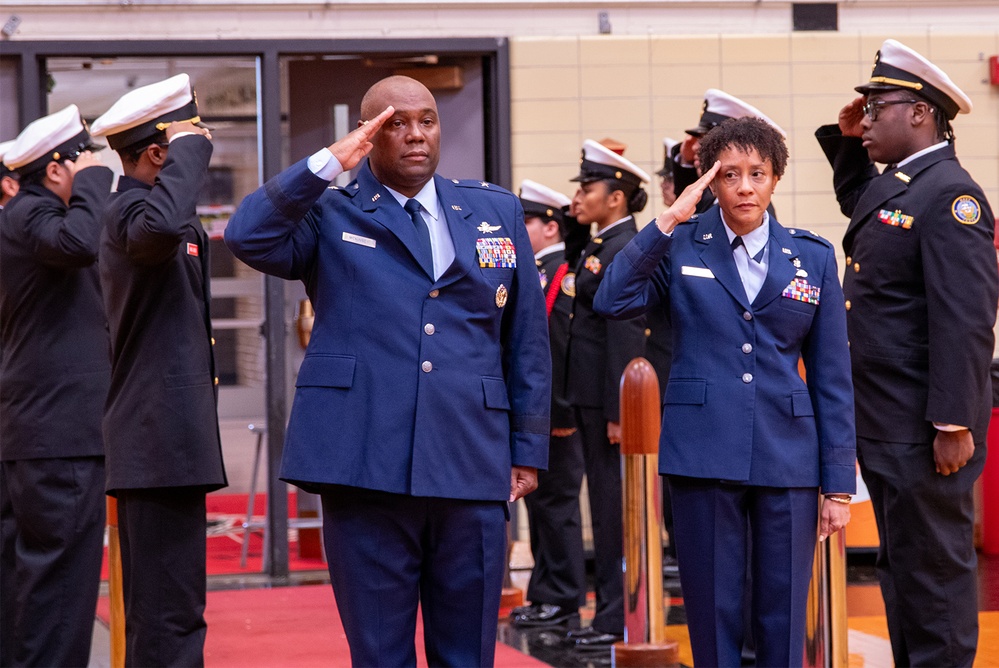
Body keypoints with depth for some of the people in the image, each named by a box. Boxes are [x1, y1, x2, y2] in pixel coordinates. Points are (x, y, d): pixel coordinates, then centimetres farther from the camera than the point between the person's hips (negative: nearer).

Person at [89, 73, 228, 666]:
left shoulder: (135, 208, 19)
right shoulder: (131, 210, -14)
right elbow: (163, 224, -38)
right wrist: (189, 149, -25)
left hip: (160, 440, 11)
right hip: (162, 442, -11)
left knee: (163, 614, 14)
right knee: (171, 619, -12)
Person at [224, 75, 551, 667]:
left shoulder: (497, 212, 14)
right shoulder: (330, 215, 7)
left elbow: (528, 339, 15)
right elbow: (249, 237, -13)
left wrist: (528, 450, 11)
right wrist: (329, 164, -10)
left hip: (473, 468, 2)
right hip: (366, 467, -2)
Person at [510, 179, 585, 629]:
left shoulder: (564, 274, -14)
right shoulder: (534, 272, 16)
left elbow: (563, 346, -19)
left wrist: (559, 413, -22)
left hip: (552, 414, -10)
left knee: (555, 503, -4)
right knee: (540, 503, 13)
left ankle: (563, 601, 1)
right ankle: (546, 595, 19)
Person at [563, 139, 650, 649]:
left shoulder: (626, 252, -15)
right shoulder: (597, 248, 15)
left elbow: (626, 335, -20)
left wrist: (617, 412, -22)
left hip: (609, 397, -10)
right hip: (590, 395, 10)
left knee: (614, 503, -4)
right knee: (605, 503, 13)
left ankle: (621, 618, 1)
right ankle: (611, 611, 20)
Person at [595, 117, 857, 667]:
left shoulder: (813, 256, 7)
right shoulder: (680, 246, 4)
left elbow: (832, 378, 7)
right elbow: (611, 302, -13)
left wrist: (839, 483, 3)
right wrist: (667, 223, -14)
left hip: (787, 457, 1)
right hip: (704, 454, -1)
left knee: (783, 620, 5)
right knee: (712, 613, 4)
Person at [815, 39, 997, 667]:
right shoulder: (893, 185, 14)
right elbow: (858, 205, 41)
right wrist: (846, 142, 23)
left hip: (925, 429, -10)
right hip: (886, 426, 10)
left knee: (934, 566, -4)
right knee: (901, 565, 15)